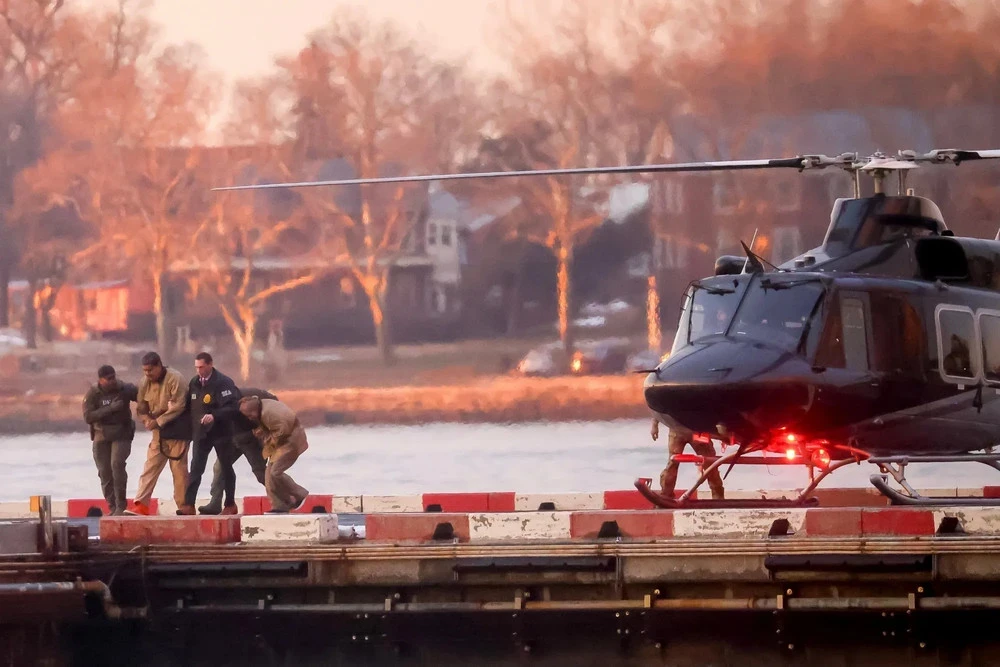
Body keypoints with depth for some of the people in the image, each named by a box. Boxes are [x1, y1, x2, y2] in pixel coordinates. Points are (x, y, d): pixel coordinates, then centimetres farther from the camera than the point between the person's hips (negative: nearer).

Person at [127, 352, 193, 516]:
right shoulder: (145, 383, 5)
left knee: (178, 468, -3)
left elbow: (179, 406, -20)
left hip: (177, 430, -6)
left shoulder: (174, 379, -15)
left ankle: (185, 506, 6)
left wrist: (159, 421, -21)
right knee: (150, 467, -1)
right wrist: (148, 420, -11)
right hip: (159, 431, 6)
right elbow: (141, 408, 11)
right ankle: (141, 505, -6)